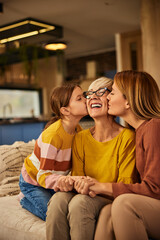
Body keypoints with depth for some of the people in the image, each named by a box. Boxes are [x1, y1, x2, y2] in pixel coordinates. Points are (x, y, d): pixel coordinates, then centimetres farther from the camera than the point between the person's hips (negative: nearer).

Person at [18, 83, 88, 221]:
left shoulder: (77, 129, -10)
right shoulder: (53, 135, -34)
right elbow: (43, 176, -33)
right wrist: (60, 180, -54)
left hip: (55, 180, 7)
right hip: (33, 182, -7)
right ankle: (26, 200, 9)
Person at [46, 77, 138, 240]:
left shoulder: (127, 137, -10)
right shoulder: (80, 138, 5)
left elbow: (125, 185, -9)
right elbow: (77, 176, 5)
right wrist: (76, 183, -21)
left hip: (112, 200, -3)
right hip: (88, 197, 4)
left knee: (80, 202, -33)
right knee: (58, 199, -28)